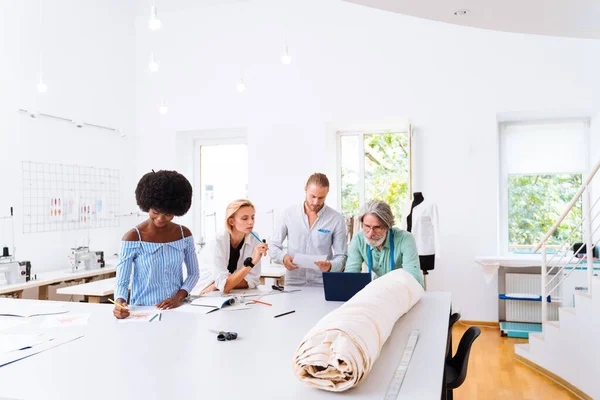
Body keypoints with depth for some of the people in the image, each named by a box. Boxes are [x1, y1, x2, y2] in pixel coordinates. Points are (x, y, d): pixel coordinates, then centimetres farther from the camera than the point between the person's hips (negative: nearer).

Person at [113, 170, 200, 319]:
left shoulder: (184, 234, 3)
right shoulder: (132, 238, -7)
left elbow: (193, 273, 10)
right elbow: (122, 282, -6)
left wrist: (178, 298, -5)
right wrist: (120, 303, -26)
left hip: (177, 310, 2)